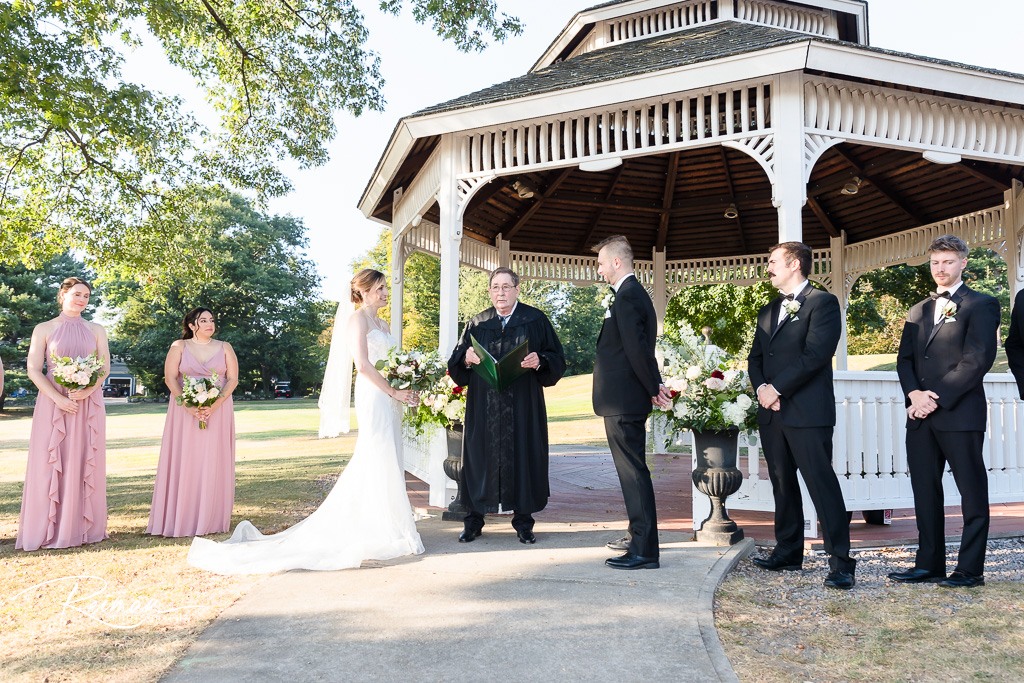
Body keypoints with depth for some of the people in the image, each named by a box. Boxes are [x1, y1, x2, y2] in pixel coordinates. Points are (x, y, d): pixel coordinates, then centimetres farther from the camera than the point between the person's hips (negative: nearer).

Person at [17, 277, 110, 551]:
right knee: (50, 464, -2)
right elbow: (34, 370, -1)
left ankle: (83, 526, 10)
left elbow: (105, 368, 8)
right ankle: (50, 528, 5)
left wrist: (88, 390, -11)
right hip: (54, 403, -2)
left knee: (86, 463, 2)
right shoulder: (44, 329, 5)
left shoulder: (96, 330, 11)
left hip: (89, 404, 2)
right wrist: (58, 398, -13)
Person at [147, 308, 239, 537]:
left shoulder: (225, 348, 10)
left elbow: (232, 379, 3)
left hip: (218, 411, 1)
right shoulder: (179, 347, 6)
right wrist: (189, 406, -15)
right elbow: (170, 378, -1)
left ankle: (211, 520, 4)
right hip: (185, 412, -1)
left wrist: (215, 405, -13)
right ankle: (182, 520, 1)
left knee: (214, 463, 0)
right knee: (184, 461, -3)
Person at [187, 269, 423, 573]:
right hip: (373, 397, -9)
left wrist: (406, 388, 4)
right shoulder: (358, 318, -6)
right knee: (380, 460, -8)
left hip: (389, 398, 9)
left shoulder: (381, 324, 21)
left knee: (386, 462, 9)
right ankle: (382, 531, -1)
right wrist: (393, 391, -15)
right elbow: (363, 364, -17)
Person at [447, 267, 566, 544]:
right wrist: (466, 359, -12)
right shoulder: (477, 324, 11)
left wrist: (539, 361, -18)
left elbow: (557, 359, 3)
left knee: (522, 456, 2)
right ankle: (473, 520, 15)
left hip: (523, 405, -1)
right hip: (484, 405, 2)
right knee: (480, 457, 3)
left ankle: (523, 521, 14)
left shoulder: (536, 320, 5)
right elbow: (455, 364, 10)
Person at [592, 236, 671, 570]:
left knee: (633, 472, -6)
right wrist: (655, 385, 11)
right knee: (633, 470, 20)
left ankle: (645, 551, -1)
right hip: (627, 399, 11)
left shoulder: (626, 296, -17)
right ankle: (639, 534, 34)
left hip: (623, 402, -11)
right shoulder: (635, 293, 17)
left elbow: (637, 348, -23)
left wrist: (654, 388, -13)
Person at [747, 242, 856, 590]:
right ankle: (788, 551, 23)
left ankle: (840, 561, -3)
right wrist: (761, 387, -2)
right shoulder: (768, 310, 21)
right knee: (782, 482, 13)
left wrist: (777, 388, -14)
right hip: (772, 412, 8)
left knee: (822, 483, -8)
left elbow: (815, 354, -15)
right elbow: (755, 358, 18)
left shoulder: (823, 302, -3)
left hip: (807, 411, -7)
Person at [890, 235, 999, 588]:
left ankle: (970, 569, 7)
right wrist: (914, 394, -6)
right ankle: (929, 564, 16)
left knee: (972, 492, 1)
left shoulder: (981, 305, 0)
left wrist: (937, 398, -15)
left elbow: (978, 360, -10)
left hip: (960, 413, -6)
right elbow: (904, 359, 14)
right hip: (921, 417, 6)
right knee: (925, 493, 8)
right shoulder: (917, 311, 19)